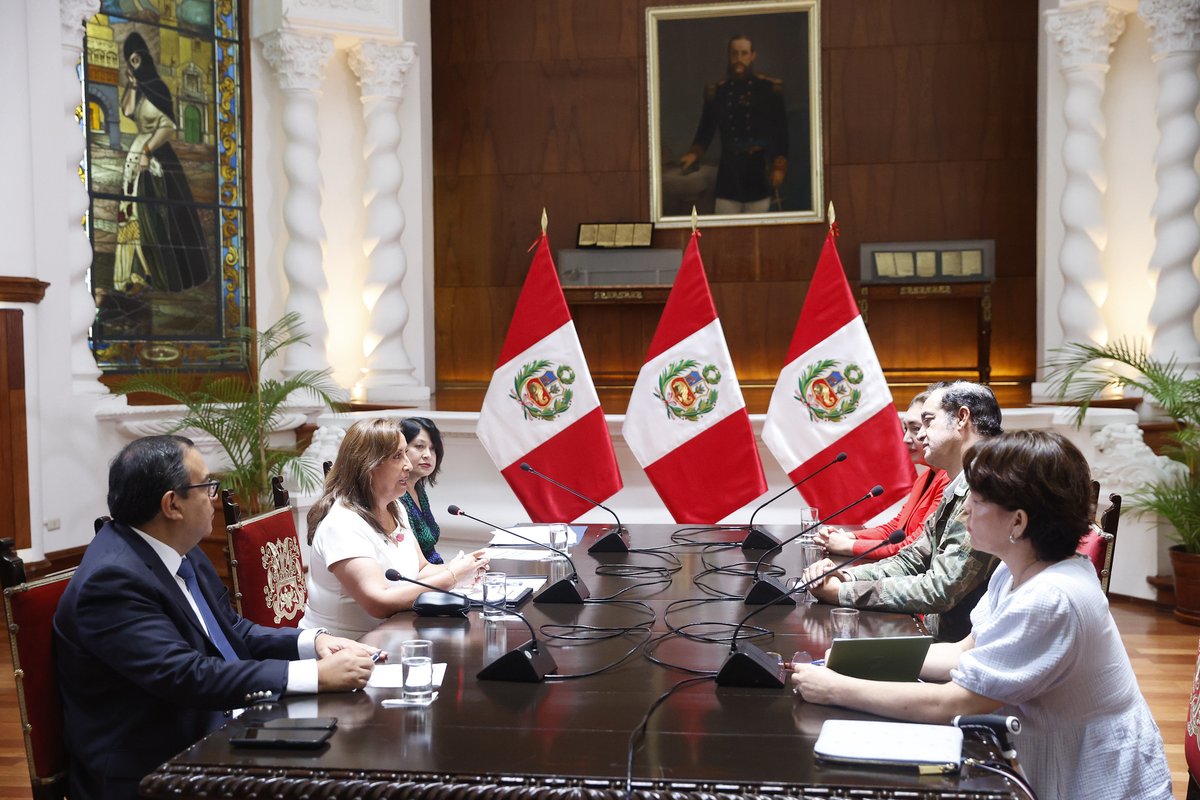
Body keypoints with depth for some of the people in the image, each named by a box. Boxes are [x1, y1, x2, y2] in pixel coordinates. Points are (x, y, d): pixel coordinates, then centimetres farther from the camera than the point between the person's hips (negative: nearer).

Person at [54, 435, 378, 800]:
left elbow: (231, 631, 13)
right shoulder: (112, 579, -22)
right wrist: (315, 675, -29)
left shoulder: (179, 550, 4)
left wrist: (313, 642, -4)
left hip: (215, 728, 8)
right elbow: (185, 676, -29)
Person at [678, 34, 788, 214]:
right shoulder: (716, 91, 8)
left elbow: (780, 133, 1)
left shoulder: (770, 88, 2)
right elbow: (705, 132, 10)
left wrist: (779, 167, -8)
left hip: (759, 176, -2)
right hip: (728, 175, 2)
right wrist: (693, 155, -8)